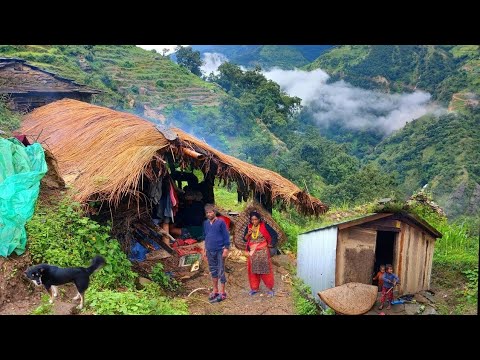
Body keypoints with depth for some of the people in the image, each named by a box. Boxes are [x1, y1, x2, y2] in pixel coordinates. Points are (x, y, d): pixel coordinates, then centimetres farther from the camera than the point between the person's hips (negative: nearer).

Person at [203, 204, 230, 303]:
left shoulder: (220, 222, -9)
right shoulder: (206, 223, 7)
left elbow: (226, 236, -8)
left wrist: (226, 249, -12)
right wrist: (205, 249, 18)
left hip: (220, 251, -5)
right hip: (210, 251, 6)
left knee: (221, 272, 0)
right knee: (213, 271, 14)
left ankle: (222, 293, 8)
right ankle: (215, 291, 26)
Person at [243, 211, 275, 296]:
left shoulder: (264, 226, -7)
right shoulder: (249, 227, 4)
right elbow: (245, 239, 7)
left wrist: (270, 244, -1)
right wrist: (248, 234, -12)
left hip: (262, 252, -4)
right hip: (252, 252, 4)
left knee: (265, 269, -3)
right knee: (252, 270, 7)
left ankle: (270, 288, 5)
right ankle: (254, 288, 19)